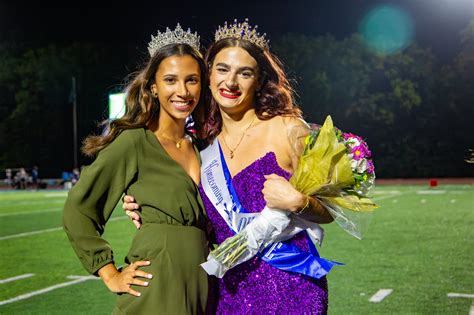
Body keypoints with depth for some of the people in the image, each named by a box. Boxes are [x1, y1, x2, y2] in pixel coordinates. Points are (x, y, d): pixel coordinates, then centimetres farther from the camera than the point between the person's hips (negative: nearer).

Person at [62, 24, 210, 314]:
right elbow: (77, 210, -6)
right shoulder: (134, 142, -8)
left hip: (201, 287, 6)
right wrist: (111, 275, -8)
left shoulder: (200, 148, 9)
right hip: (155, 287, -6)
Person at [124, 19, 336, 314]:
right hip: (228, 291, 4)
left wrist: (297, 202, -23)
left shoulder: (286, 129, -8)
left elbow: (329, 210, -3)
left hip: (288, 289, -4)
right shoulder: (205, 146, 5)